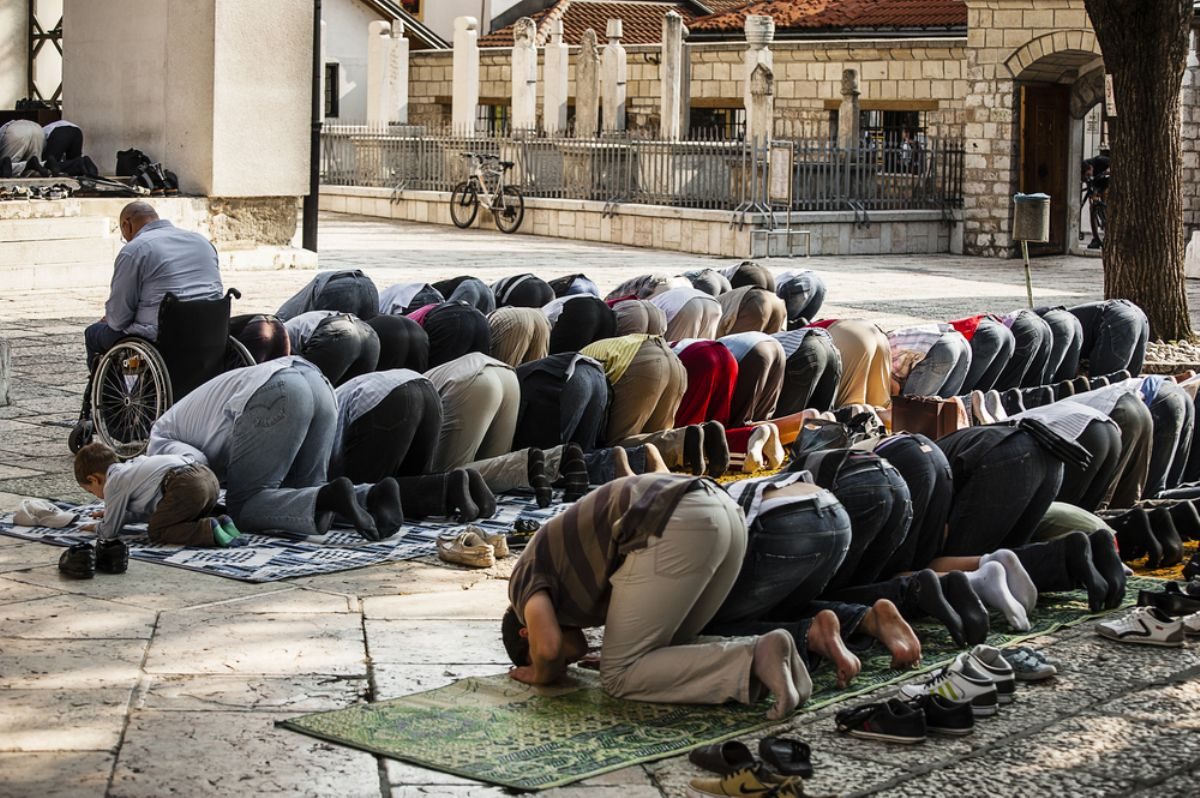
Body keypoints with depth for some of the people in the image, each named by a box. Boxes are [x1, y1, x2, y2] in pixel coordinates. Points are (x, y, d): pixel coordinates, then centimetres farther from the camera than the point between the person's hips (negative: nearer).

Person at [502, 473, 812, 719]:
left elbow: (547, 647, -4)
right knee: (665, 653, 22)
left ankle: (750, 663, -14)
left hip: (678, 528, -9)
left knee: (619, 676, 2)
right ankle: (759, 653, -2)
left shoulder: (527, 579, 15)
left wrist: (543, 674, 16)